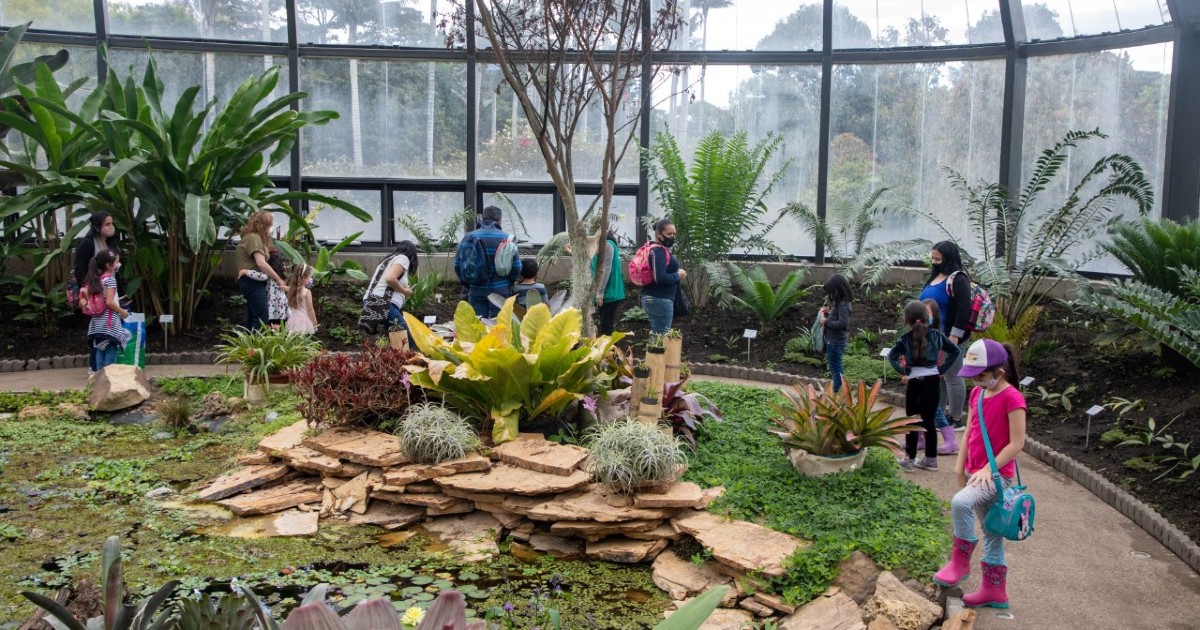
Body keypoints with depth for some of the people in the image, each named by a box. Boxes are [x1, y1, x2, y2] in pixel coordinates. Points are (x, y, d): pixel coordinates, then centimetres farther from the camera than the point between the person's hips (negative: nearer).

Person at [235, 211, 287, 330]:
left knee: (252, 319, 12)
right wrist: (279, 280, -14)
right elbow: (261, 263, -20)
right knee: (262, 318, -15)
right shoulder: (254, 237, -12)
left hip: (254, 282, 11)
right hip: (253, 281, -11)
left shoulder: (254, 237, 21)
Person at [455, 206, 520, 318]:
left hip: (476, 290, 2)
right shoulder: (505, 238, -6)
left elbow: (458, 264, 2)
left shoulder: (469, 237, 1)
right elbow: (516, 266, -6)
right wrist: (509, 283, 12)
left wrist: (467, 283, 16)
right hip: (500, 290, -2)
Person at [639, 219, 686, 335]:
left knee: (656, 335, 12)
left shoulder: (653, 248, 16)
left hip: (653, 298, 10)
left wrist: (676, 273, 9)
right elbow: (660, 278, -27)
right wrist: (678, 275, -12)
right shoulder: (659, 251, -16)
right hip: (660, 300, -10)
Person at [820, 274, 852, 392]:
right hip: (834, 341, 10)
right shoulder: (840, 302, 8)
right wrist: (828, 313, 4)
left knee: (836, 370, 0)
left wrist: (826, 322, -22)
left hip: (835, 342, -10)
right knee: (836, 369, 19)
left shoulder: (843, 304, -21)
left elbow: (843, 323, -30)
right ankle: (838, 393, 29)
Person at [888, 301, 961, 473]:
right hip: (932, 381, 3)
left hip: (914, 383, -3)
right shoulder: (936, 335, 5)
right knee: (929, 421, 13)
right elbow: (955, 351, 8)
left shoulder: (905, 339, -3)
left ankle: (909, 460, 11)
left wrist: (903, 372, -11)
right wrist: (942, 370, 6)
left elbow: (891, 356, -13)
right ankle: (931, 459, 20)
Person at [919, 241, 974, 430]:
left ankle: (955, 420, 8)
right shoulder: (936, 276, 14)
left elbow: (964, 310, -21)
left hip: (950, 338, -9)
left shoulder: (957, 279, -15)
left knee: (951, 376, -2)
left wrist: (954, 337, -23)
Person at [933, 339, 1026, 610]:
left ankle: (960, 560, -10)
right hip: (975, 472, 8)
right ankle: (994, 590, 24)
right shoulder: (977, 393, 7)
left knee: (960, 503, -30)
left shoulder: (1012, 398, -16)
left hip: (997, 474, -8)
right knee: (991, 530, 15)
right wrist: (960, 465, 7)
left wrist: (989, 469, -21)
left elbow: (1017, 443, -18)